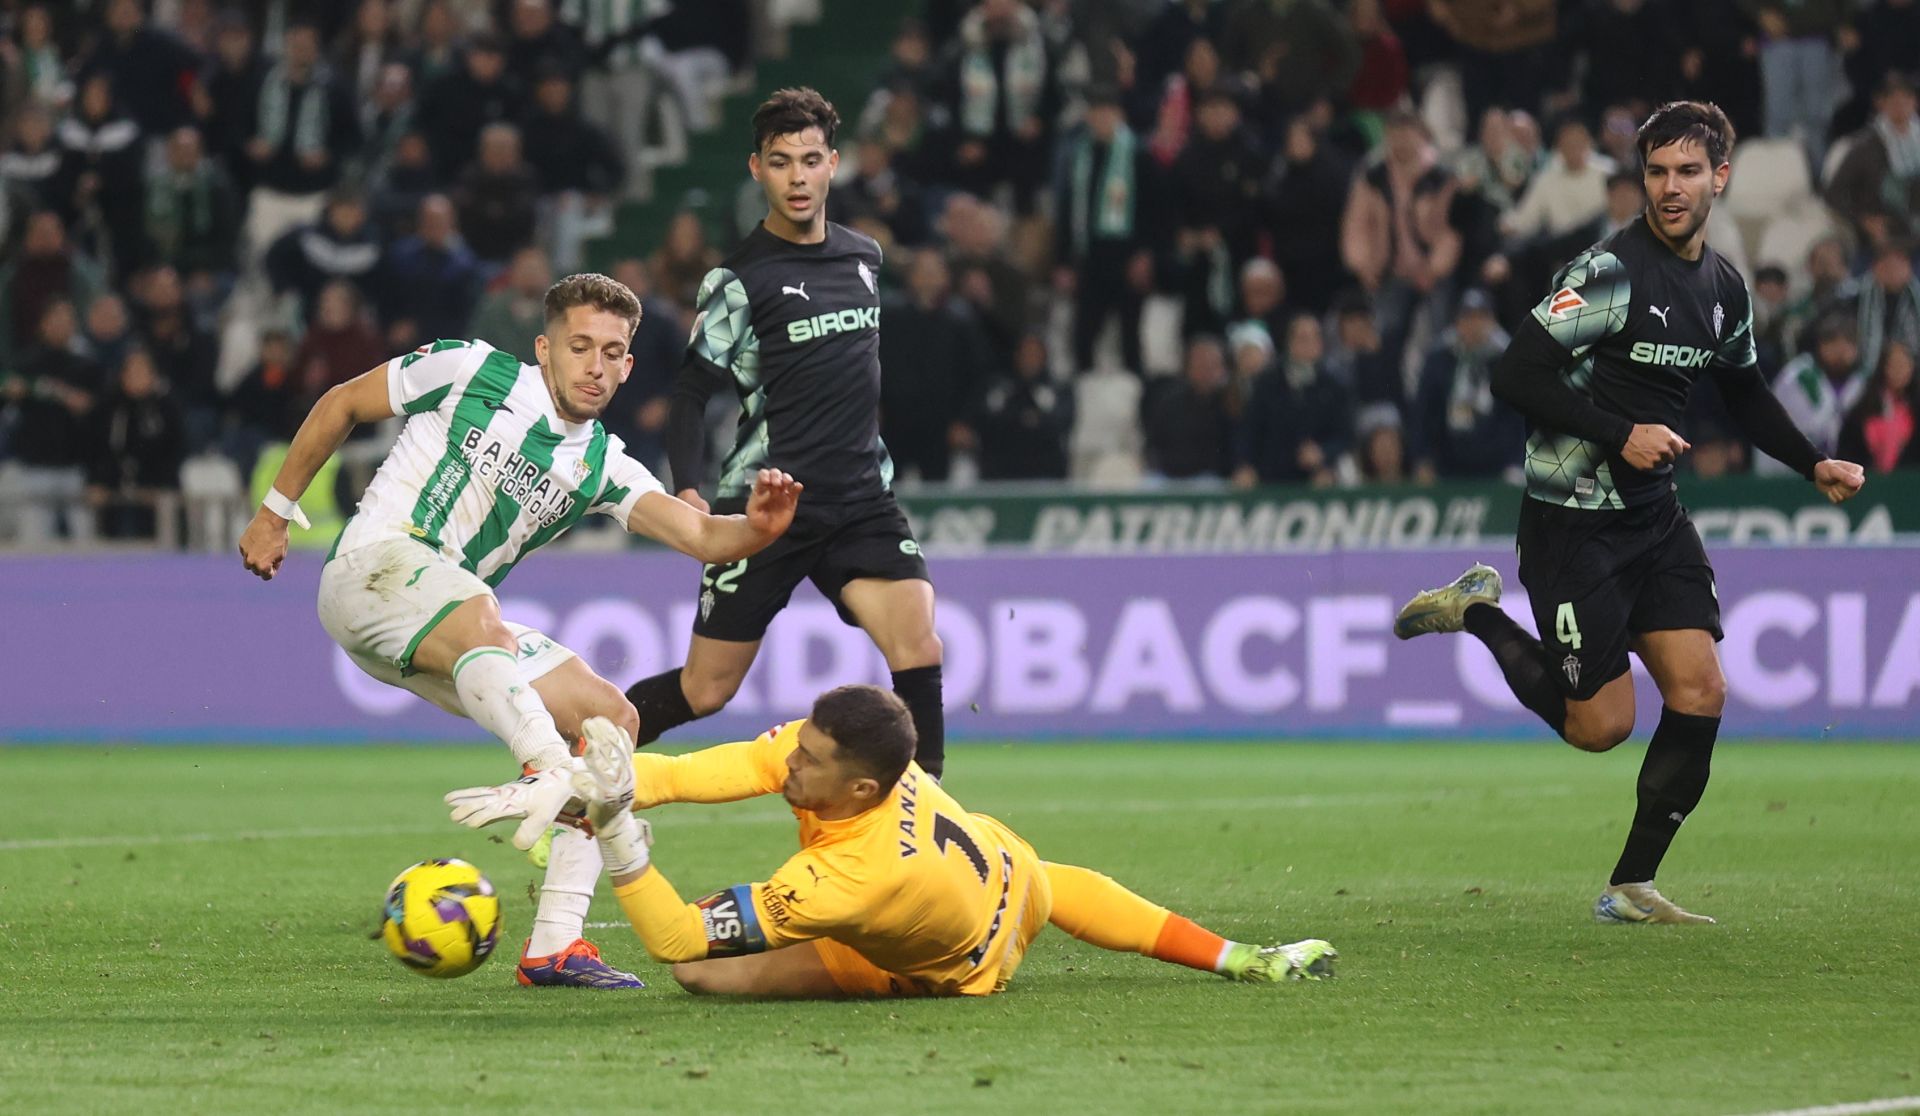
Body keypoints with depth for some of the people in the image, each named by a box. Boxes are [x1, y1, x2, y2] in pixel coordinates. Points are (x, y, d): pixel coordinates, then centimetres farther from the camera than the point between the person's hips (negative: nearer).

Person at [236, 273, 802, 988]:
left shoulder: (602, 466, 11)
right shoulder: (472, 372, -1)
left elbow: (699, 535, -4)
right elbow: (341, 405, 10)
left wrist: (756, 528, -26)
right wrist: (275, 512, 9)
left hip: (459, 629, 7)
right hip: (373, 566, -6)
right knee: (477, 620, -38)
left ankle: (554, 945, -10)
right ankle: (552, 772, -64)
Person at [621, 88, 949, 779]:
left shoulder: (864, 257, 10)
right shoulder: (740, 278, -7)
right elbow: (692, 390, -7)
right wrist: (686, 487, -22)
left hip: (861, 499, 4)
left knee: (918, 647, -19)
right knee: (705, 691, 1)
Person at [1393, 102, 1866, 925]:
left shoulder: (1724, 288, 7)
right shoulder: (1611, 270, -18)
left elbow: (1745, 394, 25)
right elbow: (1515, 376, -20)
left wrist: (1814, 464, 14)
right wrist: (1621, 435, -22)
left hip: (1655, 516, 7)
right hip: (1572, 517, -7)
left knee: (1701, 692, -3)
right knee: (1601, 725, -5)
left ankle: (1632, 888, 8)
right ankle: (1478, 614, 18)